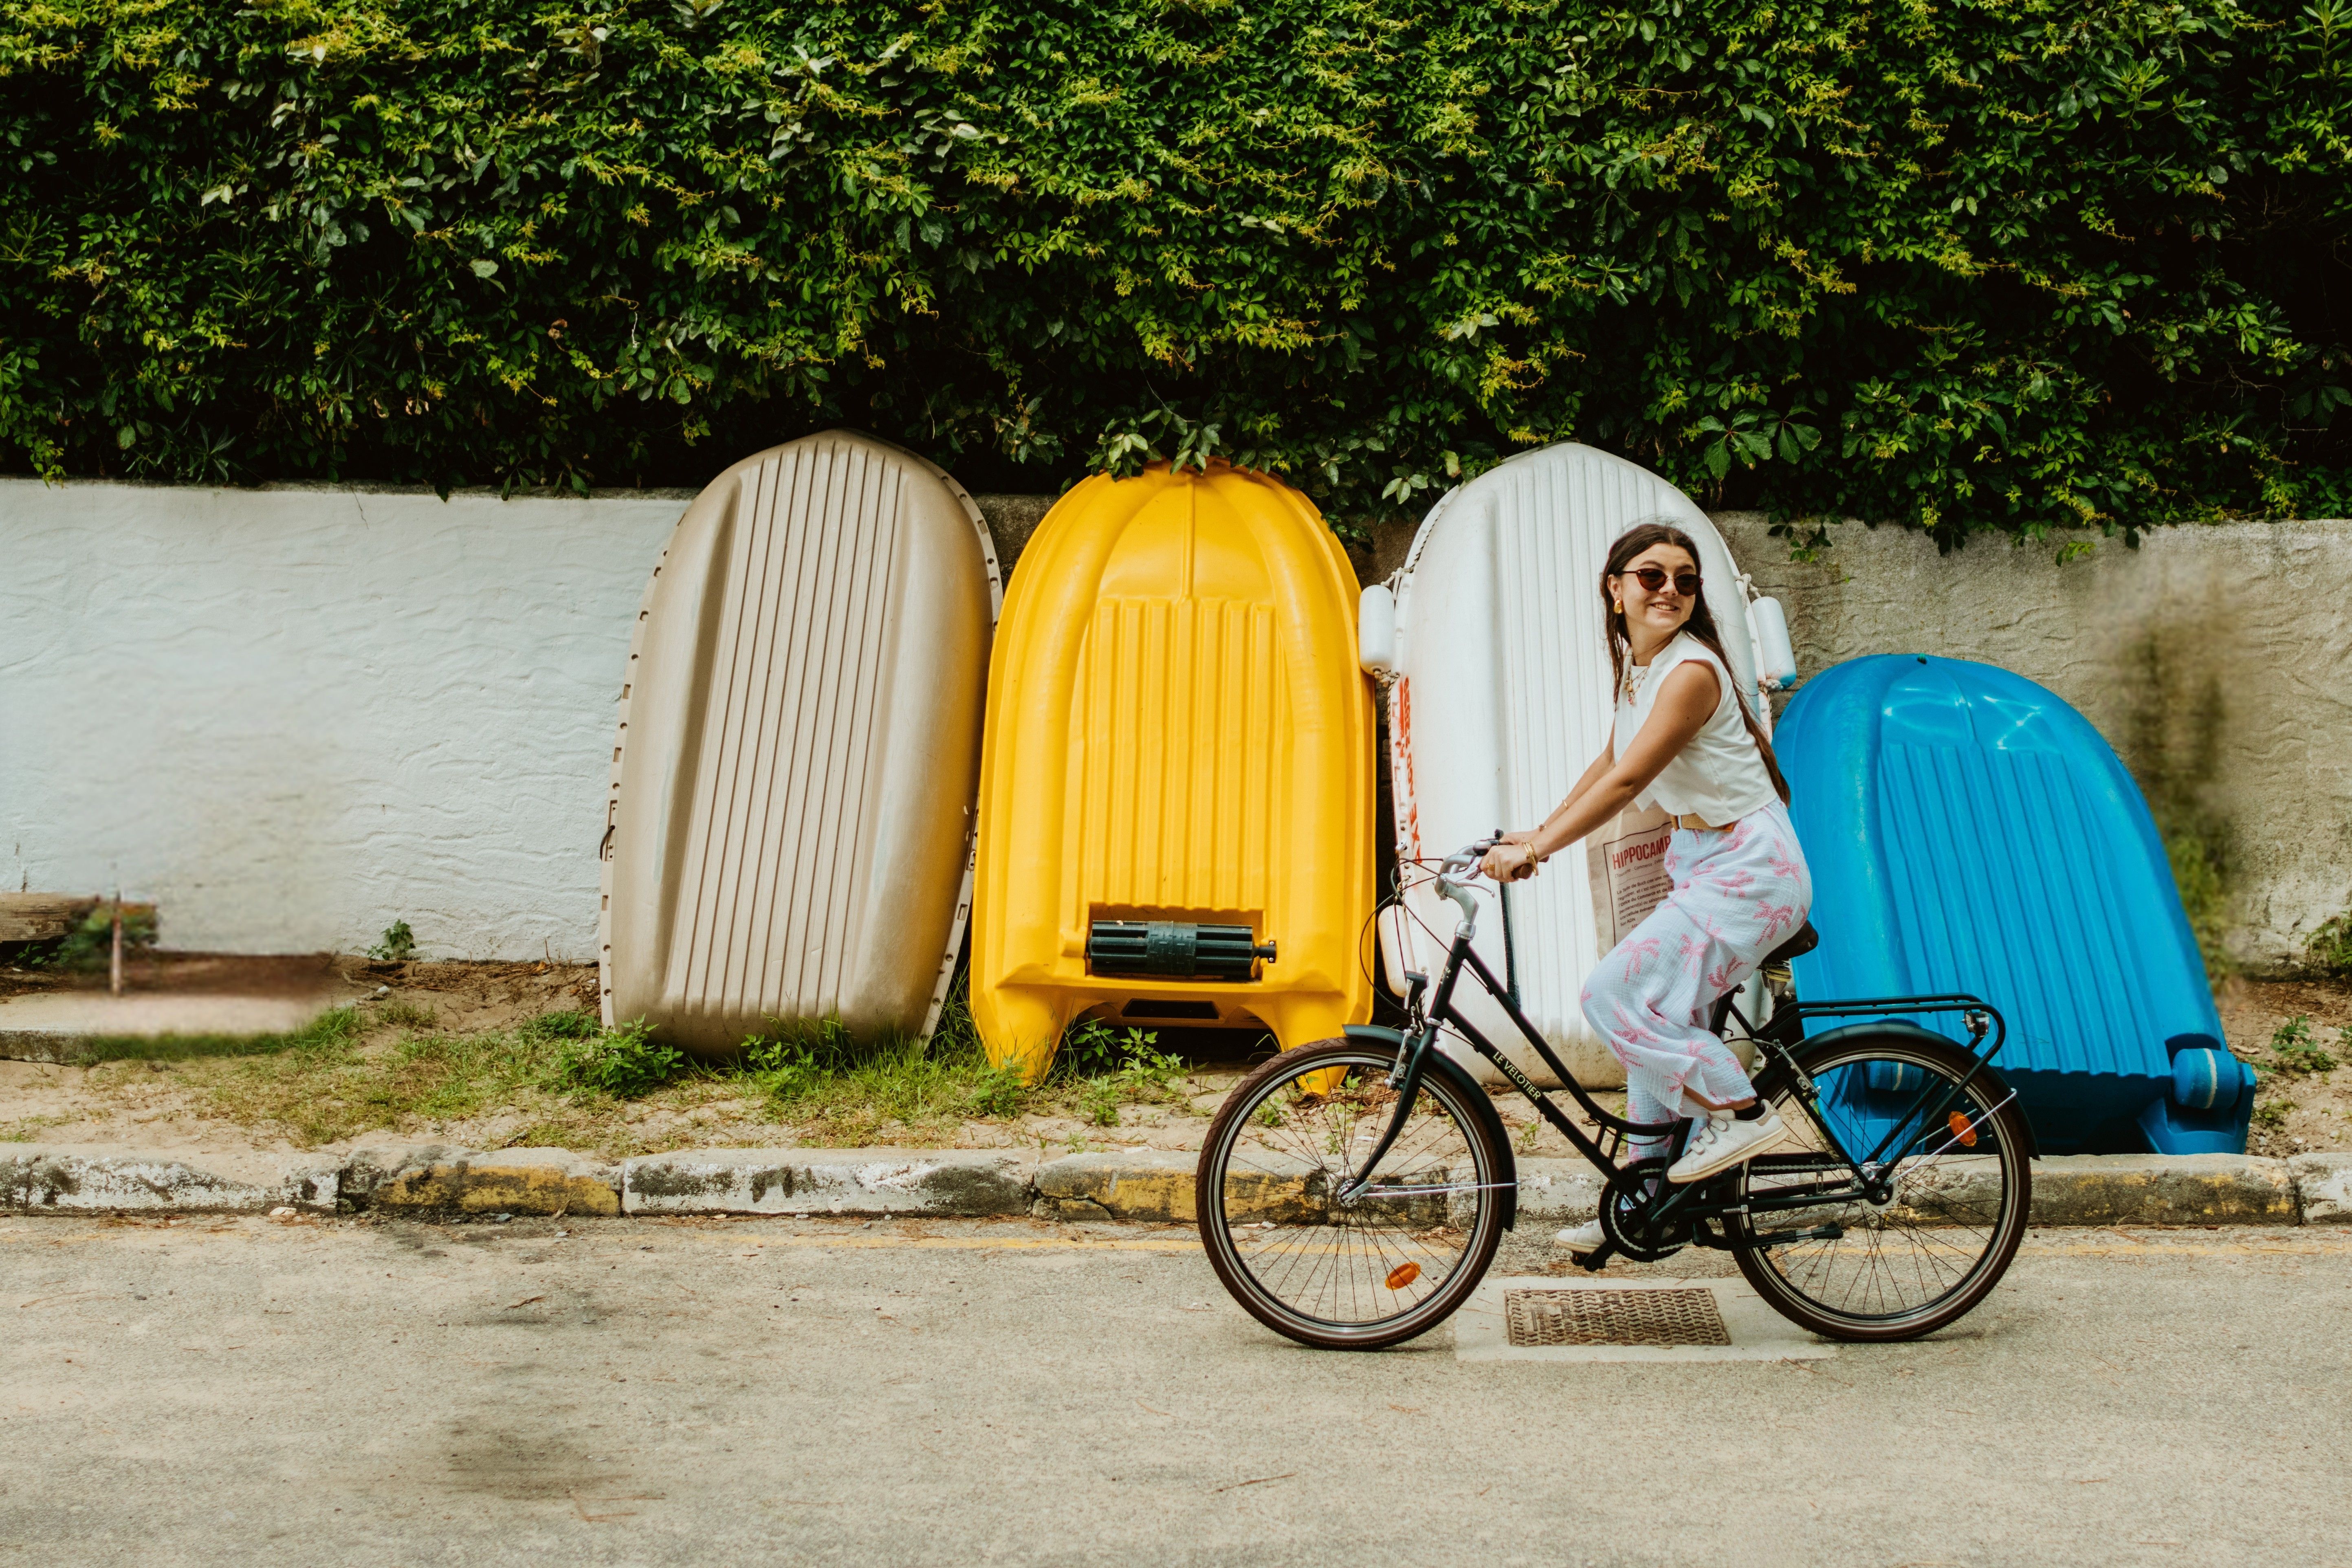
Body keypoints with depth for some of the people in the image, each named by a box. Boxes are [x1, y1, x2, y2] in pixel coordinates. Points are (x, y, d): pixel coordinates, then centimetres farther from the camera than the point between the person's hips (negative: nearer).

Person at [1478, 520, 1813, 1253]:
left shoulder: (1691, 672, -20)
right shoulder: (1636, 665, 9)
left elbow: (1626, 782, -25)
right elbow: (1609, 762, 18)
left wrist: (1533, 850, -25)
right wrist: (1540, 832, 11)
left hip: (1748, 868, -9)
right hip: (1703, 863, 9)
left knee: (1615, 994, -16)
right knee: (1657, 1015, 10)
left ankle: (1739, 1109, -4)